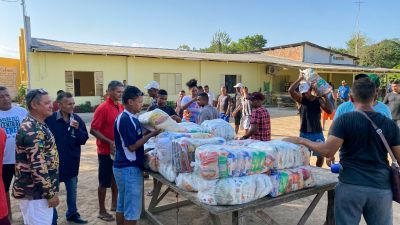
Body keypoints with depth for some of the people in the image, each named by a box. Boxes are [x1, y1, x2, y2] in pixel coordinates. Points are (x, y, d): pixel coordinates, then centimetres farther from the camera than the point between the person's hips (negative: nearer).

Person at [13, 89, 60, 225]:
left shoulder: (35, 125, 10)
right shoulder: (33, 131, -22)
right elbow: (38, 166, -25)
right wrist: (51, 193, -19)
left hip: (36, 190, 10)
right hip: (34, 192, -10)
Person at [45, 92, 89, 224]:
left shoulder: (77, 119, -3)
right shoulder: (49, 119, -15)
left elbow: (84, 140, -2)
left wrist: (77, 129, -19)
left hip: (72, 162, 4)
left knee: (72, 190, 19)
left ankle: (72, 213, 38)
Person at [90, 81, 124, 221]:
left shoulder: (121, 107, 5)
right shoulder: (103, 108, -16)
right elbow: (93, 130, -17)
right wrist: (110, 142, -23)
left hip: (119, 150, 7)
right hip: (106, 151, -7)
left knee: (116, 178, 18)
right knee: (104, 182, 5)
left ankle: (114, 204, 35)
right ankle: (102, 211, 19)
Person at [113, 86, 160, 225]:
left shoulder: (126, 118, 11)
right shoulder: (127, 120, -19)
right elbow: (132, 146, -19)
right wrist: (151, 134, -15)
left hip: (122, 167, 10)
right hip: (130, 168, -10)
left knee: (122, 206, 18)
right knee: (133, 210, 0)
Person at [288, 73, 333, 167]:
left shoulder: (319, 100, -2)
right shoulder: (301, 100, -2)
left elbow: (329, 111, -13)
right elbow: (291, 90, -18)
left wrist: (325, 97, -17)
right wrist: (300, 79, -18)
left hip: (317, 134, 0)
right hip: (304, 134, 0)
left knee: (320, 156, 5)